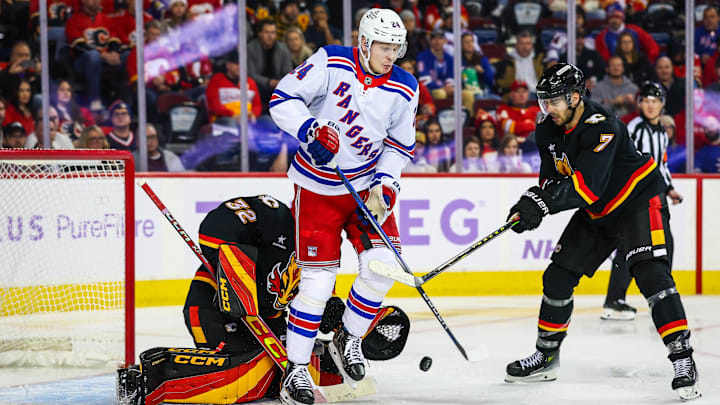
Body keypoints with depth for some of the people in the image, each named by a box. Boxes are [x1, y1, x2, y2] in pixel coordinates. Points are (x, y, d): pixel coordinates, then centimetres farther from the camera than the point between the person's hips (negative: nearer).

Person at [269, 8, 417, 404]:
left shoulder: (404, 88, -3)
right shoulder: (331, 63, -15)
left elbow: (400, 146, 5)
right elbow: (283, 98, -14)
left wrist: (383, 189, -9)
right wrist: (311, 131, -29)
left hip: (367, 183, 4)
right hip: (318, 188, -4)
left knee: (381, 265, -11)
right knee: (318, 279, -9)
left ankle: (348, 340, 15)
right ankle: (295, 371, 3)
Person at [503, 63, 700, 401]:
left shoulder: (601, 127, -30)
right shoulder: (548, 131, -4)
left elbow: (587, 184, -38)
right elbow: (552, 178, 1)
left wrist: (542, 203, -43)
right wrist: (530, 203, -19)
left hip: (638, 201, -8)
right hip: (596, 212, 8)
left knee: (650, 273, -25)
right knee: (558, 276, 6)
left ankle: (683, 360, -25)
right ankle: (546, 357, 21)